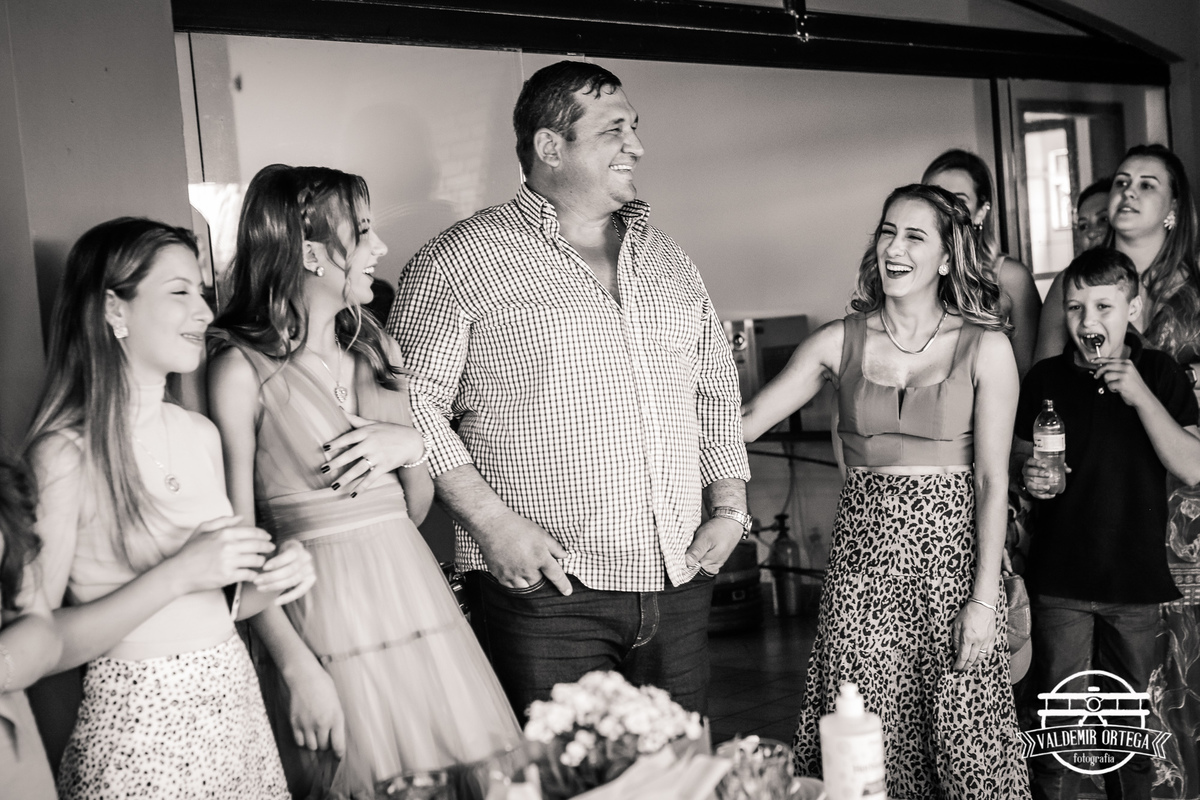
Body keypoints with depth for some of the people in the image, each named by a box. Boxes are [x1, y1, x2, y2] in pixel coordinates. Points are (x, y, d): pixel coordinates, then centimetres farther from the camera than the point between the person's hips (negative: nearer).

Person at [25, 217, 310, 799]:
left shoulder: (201, 435, 4)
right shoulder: (66, 452, -15)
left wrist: (265, 588, -5)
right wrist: (177, 575, -22)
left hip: (234, 700, 6)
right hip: (140, 727, -6)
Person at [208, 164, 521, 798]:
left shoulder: (377, 350, 10)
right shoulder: (243, 370, -8)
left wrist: (411, 446, -5)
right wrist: (295, 664, -15)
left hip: (413, 592, 6)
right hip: (324, 611, -6)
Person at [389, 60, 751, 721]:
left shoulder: (667, 259, 15)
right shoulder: (461, 260, -5)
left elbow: (715, 392, 20)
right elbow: (415, 402, -9)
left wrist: (729, 509, 9)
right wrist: (492, 523, -16)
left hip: (679, 586, 6)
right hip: (547, 592, -5)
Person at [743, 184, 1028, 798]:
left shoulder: (985, 348, -3)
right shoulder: (840, 341, 3)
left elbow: (991, 480, -4)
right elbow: (746, 420, 2)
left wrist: (984, 598, -9)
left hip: (950, 549, -2)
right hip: (863, 552, 2)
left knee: (962, 742, 1)